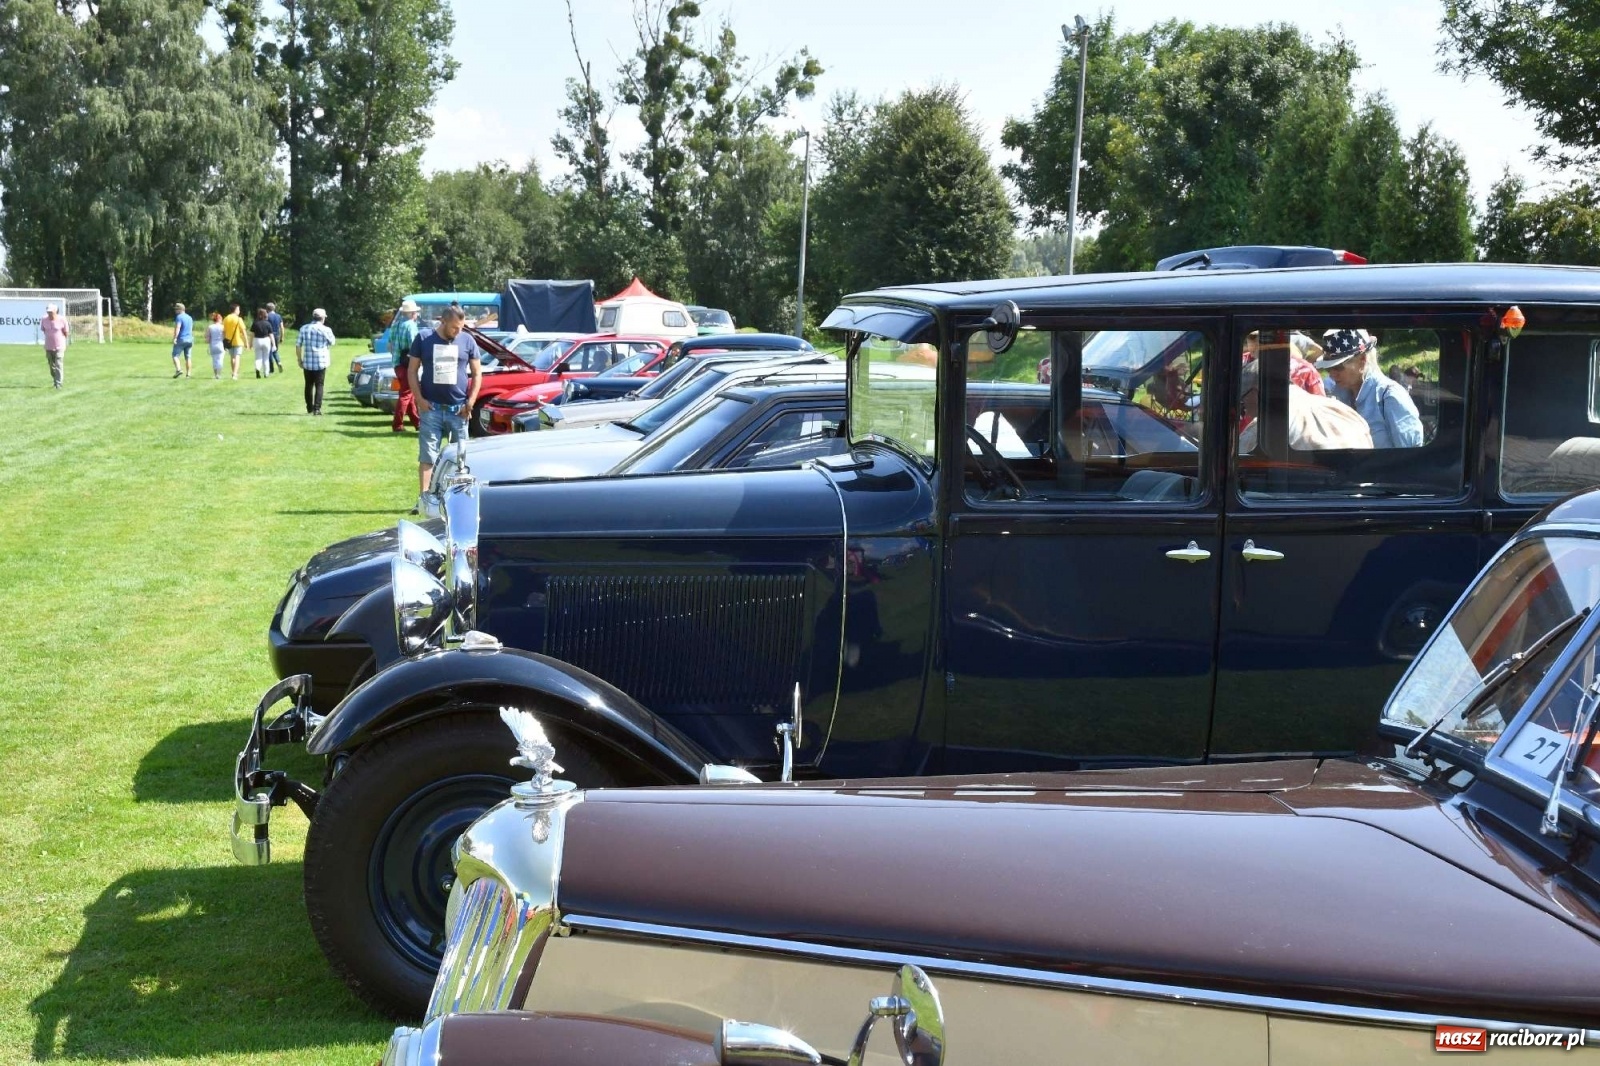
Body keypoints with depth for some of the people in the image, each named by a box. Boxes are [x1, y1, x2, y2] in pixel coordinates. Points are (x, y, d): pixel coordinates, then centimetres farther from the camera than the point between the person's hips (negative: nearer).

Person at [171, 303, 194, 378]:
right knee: (187, 357, 8)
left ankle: (178, 369, -23)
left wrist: (174, 338, -25)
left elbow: (177, 328, -20)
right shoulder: (189, 318, 16)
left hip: (181, 339, -7)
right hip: (189, 339, 7)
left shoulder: (179, 317, -9)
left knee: (175, 355, -3)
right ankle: (188, 374, 6)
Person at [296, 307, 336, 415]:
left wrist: (299, 359, 12)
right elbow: (331, 343, 10)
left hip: (307, 362, 3)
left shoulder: (304, 328, 3)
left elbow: (298, 345, 3)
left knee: (309, 385, 15)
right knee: (319, 386, 1)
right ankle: (317, 409, -7)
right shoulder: (326, 330, -7)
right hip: (321, 363, -3)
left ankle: (309, 408, 22)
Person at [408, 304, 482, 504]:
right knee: (427, 457, -3)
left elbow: (477, 373, 8)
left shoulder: (467, 340, 4)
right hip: (431, 408, -1)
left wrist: (470, 402, -3)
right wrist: (420, 399, -7)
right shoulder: (424, 340, 1)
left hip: (458, 409, 1)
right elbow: (412, 371, 5)